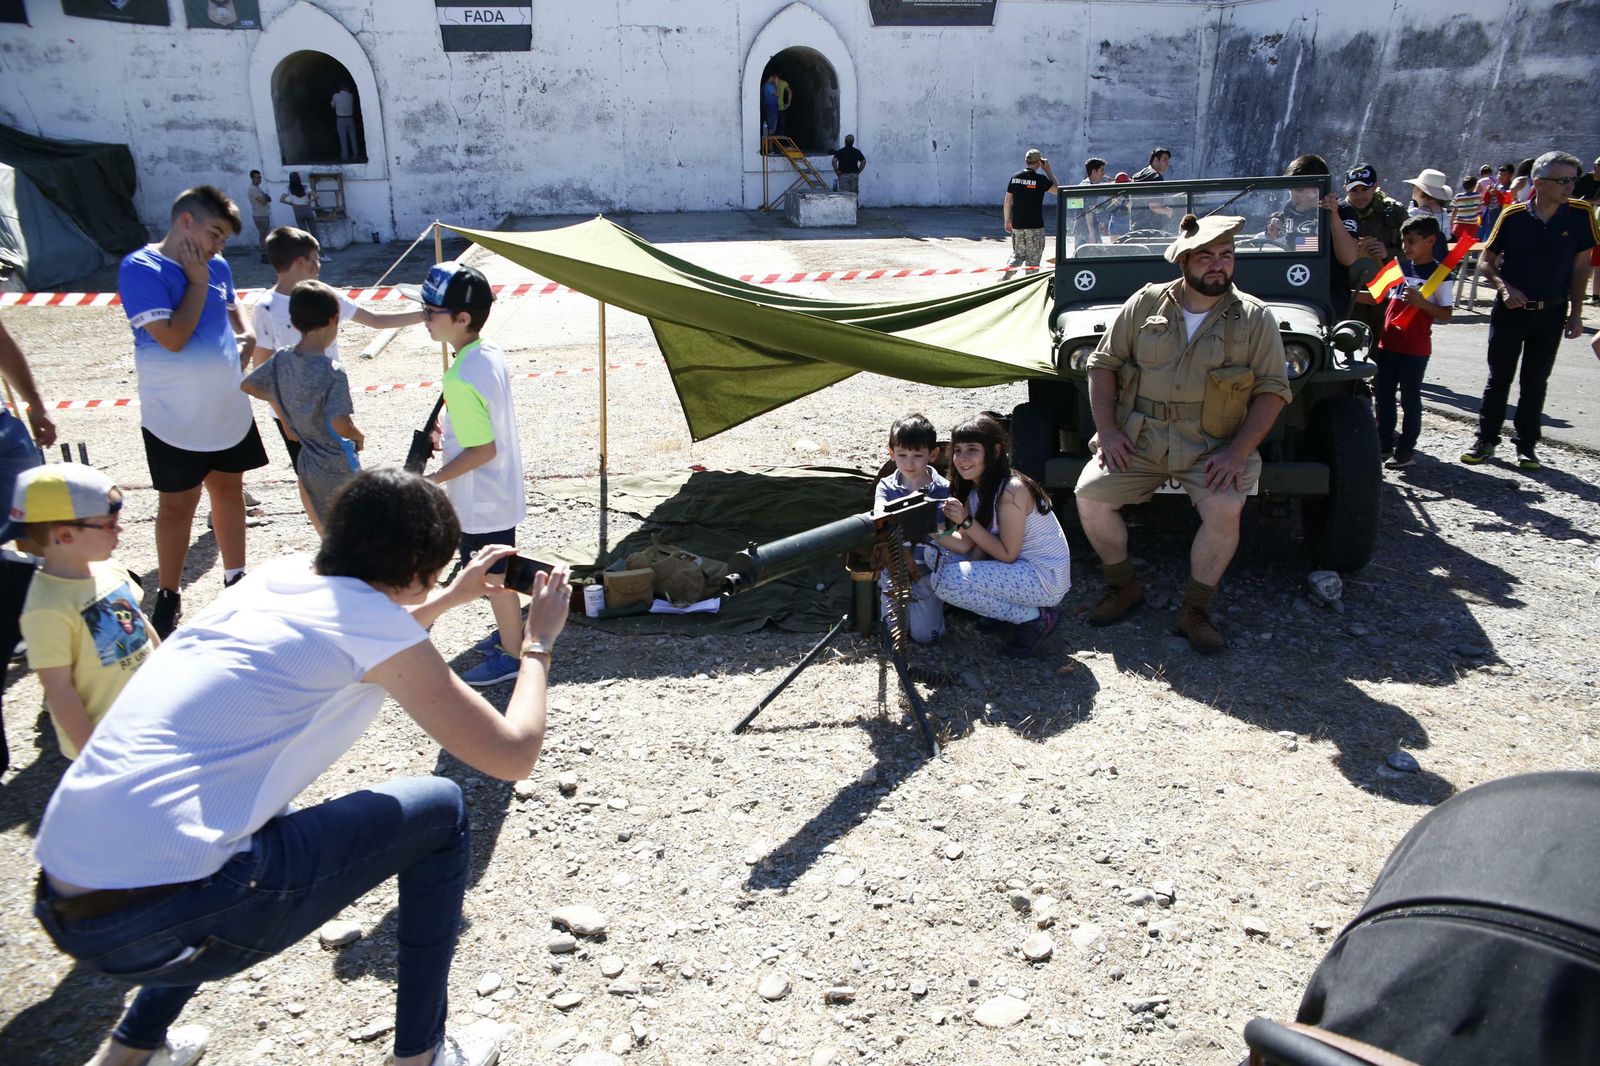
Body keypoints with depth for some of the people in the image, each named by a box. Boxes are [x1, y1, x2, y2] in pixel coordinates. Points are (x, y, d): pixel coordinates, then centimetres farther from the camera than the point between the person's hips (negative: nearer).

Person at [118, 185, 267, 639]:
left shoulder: (217, 267, 2)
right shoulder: (140, 269, -15)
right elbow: (172, 337, -24)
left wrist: (245, 338, -3)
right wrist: (197, 282, -16)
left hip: (230, 409, 5)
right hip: (175, 418, -5)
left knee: (229, 488, 15)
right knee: (177, 504, 4)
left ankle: (236, 577, 29)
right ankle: (168, 597, 19)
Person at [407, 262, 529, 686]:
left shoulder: (460, 379, -28)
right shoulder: (492, 355, -1)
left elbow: (483, 450, -26)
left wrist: (431, 481, -19)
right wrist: (449, 426, 8)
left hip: (480, 504, -9)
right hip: (502, 493, 9)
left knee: (493, 577, 8)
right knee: (499, 573, 24)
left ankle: (511, 654, 24)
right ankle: (510, 630, 42)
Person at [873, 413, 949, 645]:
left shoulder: (942, 489, -5)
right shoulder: (886, 486, -2)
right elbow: (879, 512, -22)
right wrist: (882, 518, -46)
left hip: (927, 571, -1)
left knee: (925, 635, -8)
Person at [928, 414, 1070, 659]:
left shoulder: (1011, 490, -22)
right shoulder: (975, 490, 4)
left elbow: (1007, 555, -19)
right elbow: (967, 546, -3)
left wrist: (966, 521, -24)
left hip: (1046, 579, -9)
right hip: (1016, 569, 9)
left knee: (948, 581, -22)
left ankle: (1033, 618, -6)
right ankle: (1016, 607, 7)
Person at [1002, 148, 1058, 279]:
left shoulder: (1015, 177, 3)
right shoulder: (1040, 179, -11)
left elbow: (1007, 202, 7)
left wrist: (1007, 221, 18)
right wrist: (1048, 170, 6)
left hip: (1017, 225, 4)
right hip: (1035, 226, -4)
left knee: (1018, 255, 16)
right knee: (1033, 260, 5)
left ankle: (1006, 276, -5)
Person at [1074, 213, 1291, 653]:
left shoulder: (1255, 317, 2)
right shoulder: (1146, 304, 4)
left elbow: (1272, 389, -2)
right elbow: (1103, 363, 5)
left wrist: (1238, 451, -16)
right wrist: (1106, 429, -8)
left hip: (1213, 447, -1)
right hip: (1138, 439, 2)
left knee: (1224, 509, -28)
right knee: (1089, 495, -17)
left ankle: (1194, 612, -6)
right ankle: (1124, 589, 7)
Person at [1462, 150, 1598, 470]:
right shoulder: (1512, 216, -9)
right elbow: (1487, 261, 0)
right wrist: (1504, 287, -18)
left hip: (1551, 312, 1)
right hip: (1510, 310, -1)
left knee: (1535, 381, 9)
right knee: (1499, 379, 7)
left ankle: (1526, 445, 18)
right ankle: (1486, 441, 16)